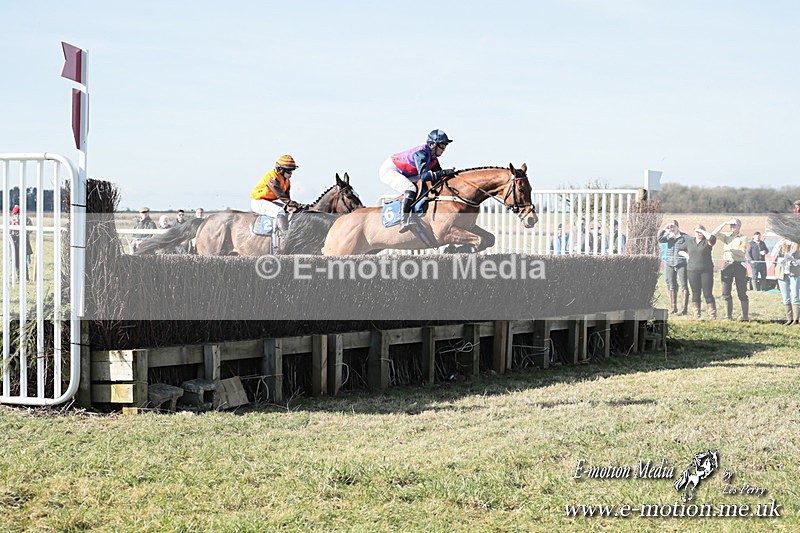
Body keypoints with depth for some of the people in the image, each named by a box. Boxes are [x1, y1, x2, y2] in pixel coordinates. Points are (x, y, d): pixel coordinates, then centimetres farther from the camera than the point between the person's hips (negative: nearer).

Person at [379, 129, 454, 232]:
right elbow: (423, 176, -40)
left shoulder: (432, 157, 0)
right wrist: (444, 172, -45)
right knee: (411, 189, -30)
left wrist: (450, 174, -14)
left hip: (402, 175, 10)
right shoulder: (421, 154, -28)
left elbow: (439, 175, 5)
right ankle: (404, 221, -36)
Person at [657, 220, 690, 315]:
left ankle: (684, 309, -8)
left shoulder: (684, 236, -1)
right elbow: (659, 239, -4)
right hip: (669, 264, 5)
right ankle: (673, 308, 18)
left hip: (681, 264, -5)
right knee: (671, 286, 9)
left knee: (683, 286, -7)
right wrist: (664, 228, -9)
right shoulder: (668, 236, 10)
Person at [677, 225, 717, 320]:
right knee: (695, 293, 6)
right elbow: (679, 250, 25)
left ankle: (713, 315, -5)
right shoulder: (689, 242, 12)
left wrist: (702, 231, -13)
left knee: (708, 293, -5)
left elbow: (712, 239, -23)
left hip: (706, 270, -3)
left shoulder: (706, 242, 0)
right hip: (692, 271, 3)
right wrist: (686, 255, 7)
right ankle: (696, 315, 10)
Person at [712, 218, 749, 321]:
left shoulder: (743, 238, 2)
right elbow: (714, 234, -2)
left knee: (742, 293, -3)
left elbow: (742, 253, -10)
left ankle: (745, 316, 0)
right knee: (726, 293, 4)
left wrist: (730, 250, -23)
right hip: (727, 265, 4)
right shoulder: (727, 236, 13)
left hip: (739, 265, -4)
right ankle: (728, 316, 12)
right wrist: (724, 223, -4)